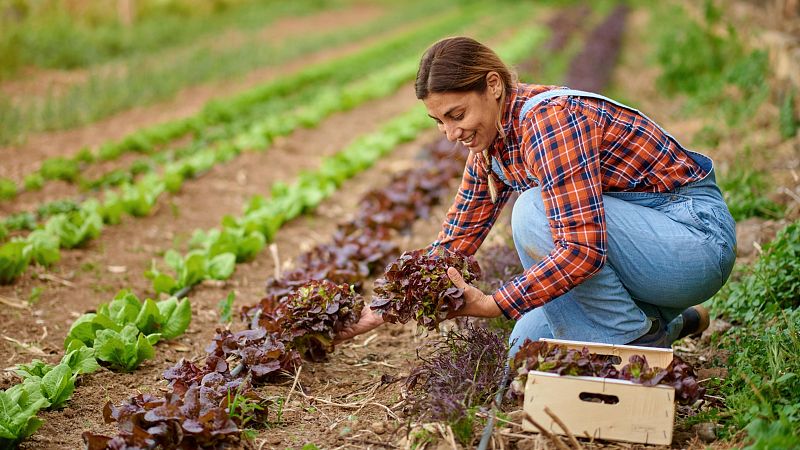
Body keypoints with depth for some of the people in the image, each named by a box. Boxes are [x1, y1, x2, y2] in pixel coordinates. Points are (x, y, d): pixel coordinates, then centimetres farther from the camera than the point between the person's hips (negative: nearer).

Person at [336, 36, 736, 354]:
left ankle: (639, 340, -11)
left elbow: (583, 249, -34)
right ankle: (668, 322, 18)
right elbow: (456, 240, 7)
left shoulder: (550, 120, -26)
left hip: (697, 234, -9)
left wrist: (489, 305, -31)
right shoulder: (491, 139, 1)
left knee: (535, 212, -28)